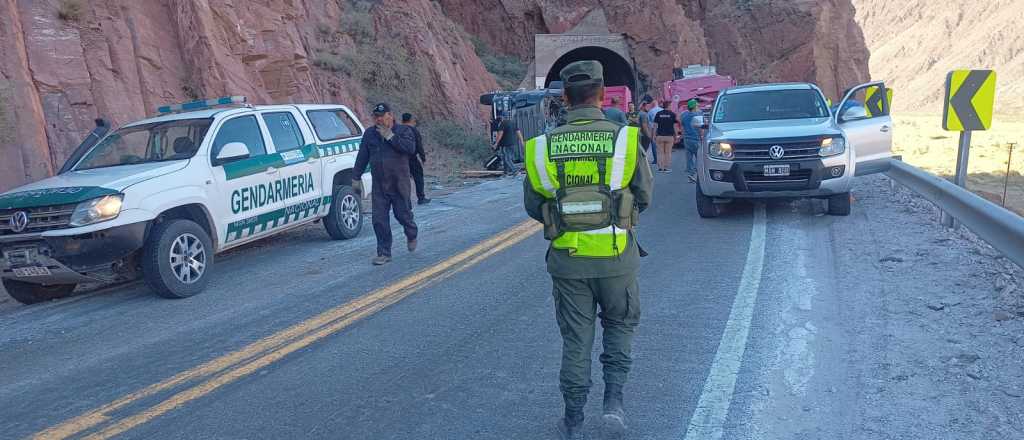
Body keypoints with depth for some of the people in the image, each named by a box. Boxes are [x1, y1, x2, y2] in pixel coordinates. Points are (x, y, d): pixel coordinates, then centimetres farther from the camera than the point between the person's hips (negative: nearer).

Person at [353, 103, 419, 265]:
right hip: (379, 184, 4)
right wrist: (356, 177, 12)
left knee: (402, 214, 3)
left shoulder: (403, 131, -2)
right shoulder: (369, 134, 10)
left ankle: (411, 235, 36)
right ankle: (384, 253, 8)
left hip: (399, 183, -3)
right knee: (379, 219, 0)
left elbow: (411, 148, -21)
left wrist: (390, 136, -20)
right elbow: (362, 157, 14)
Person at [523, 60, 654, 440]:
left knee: (575, 339, 13)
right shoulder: (625, 138, -9)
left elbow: (533, 205, 2)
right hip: (616, 256, -1)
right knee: (620, 326, 23)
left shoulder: (544, 145, -5)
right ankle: (614, 401, 13)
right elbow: (643, 197, 0)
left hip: (567, 258, 1)